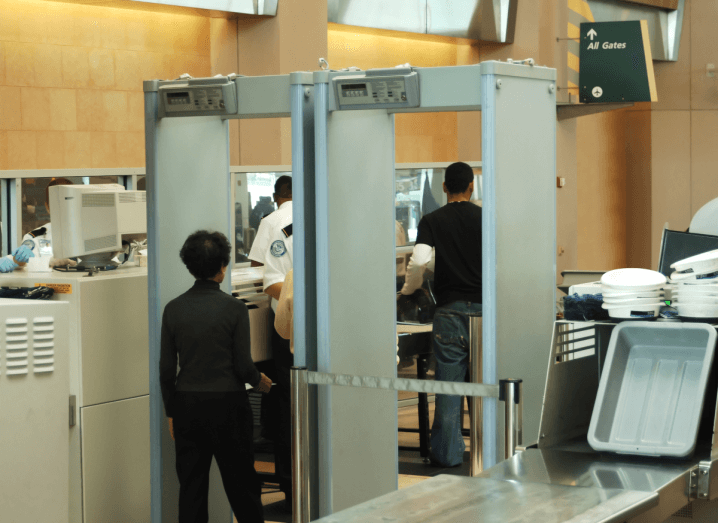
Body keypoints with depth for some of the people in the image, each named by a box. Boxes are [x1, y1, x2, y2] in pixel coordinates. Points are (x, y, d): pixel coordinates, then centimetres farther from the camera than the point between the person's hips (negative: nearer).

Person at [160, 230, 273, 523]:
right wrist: (260, 381, 13)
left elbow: (166, 369, 2)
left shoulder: (173, 309, -1)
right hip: (227, 404, -3)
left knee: (191, 488, 8)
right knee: (241, 486, 9)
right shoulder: (234, 309, -10)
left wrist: (171, 412, 13)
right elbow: (243, 367, -9)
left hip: (186, 404, 3)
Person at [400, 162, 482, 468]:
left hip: (450, 308, -1)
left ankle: (448, 452, 4)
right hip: (483, 305, 1)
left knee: (449, 381, 2)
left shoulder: (432, 221, 0)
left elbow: (418, 261, -11)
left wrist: (408, 290, 7)